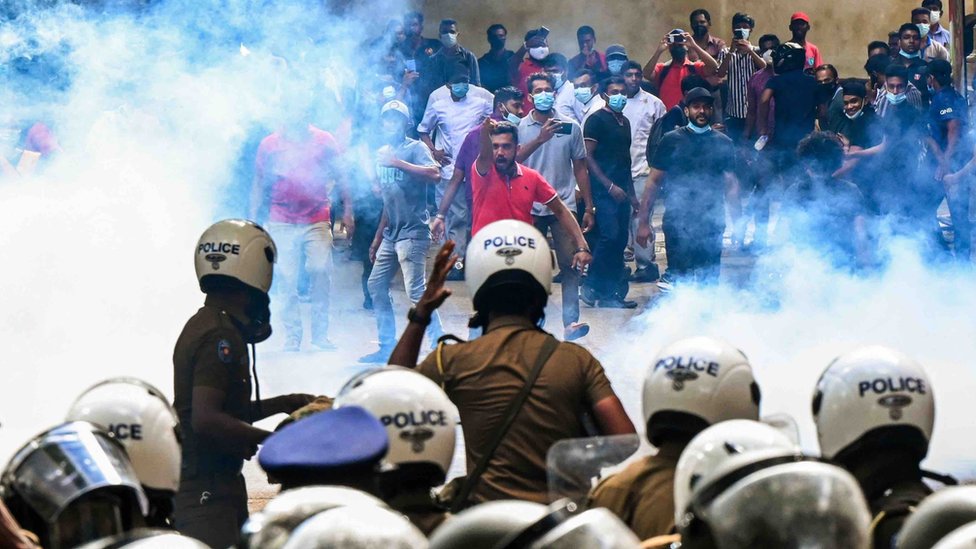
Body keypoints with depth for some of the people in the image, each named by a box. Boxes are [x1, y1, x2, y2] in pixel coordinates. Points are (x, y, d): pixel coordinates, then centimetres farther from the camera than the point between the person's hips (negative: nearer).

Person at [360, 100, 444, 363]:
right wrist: (379, 236, 22)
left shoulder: (416, 148, -6)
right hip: (391, 233, 9)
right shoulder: (382, 154, 16)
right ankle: (388, 346, 20)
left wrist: (398, 163, -27)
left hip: (413, 231, -9)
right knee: (376, 285, 11)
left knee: (415, 290, -16)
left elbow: (435, 174, -26)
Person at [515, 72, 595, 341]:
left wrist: (589, 207, 9)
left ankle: (571, 321, -12)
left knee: (570, 263, -9)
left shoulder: (570, 127, 8)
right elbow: (513, 159, -13)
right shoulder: (521, 127, 4)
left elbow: (580, 167, 11)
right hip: (530, 207, 0)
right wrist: (540, 139, -25)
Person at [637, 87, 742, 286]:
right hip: (677, 224, -2)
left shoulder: (723, 143, 9)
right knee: (679, 280, -5)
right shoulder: (671, 141, 4)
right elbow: (654, 182, 4)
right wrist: (643, 221, 0)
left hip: (711, 225, 2)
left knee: (709, 281, 2)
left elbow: (731, 185, 9)